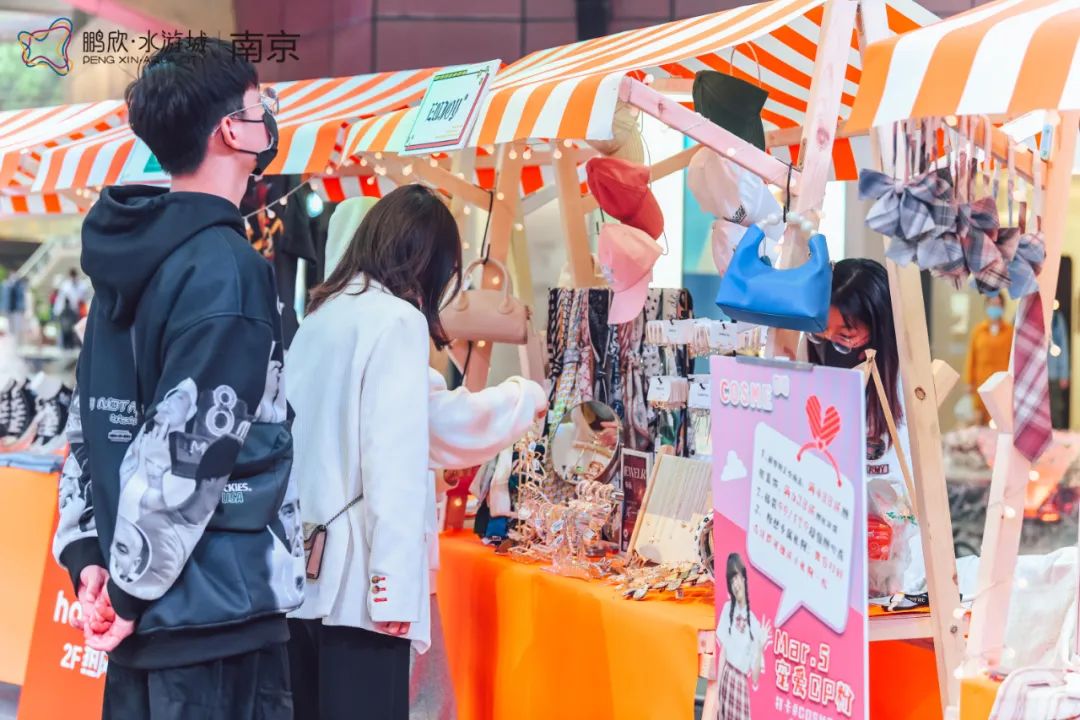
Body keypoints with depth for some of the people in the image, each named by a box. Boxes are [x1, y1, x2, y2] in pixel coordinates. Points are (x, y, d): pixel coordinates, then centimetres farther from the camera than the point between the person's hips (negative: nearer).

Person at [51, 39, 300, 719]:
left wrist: (85, 553, 9)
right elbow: (188, 449, -21)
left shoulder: (132, 257, 11)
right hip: (216, 611, -9)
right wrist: (132, 587, -13)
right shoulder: (226, 268, -17)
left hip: (151, 609, 9)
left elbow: (92, 420, 12)